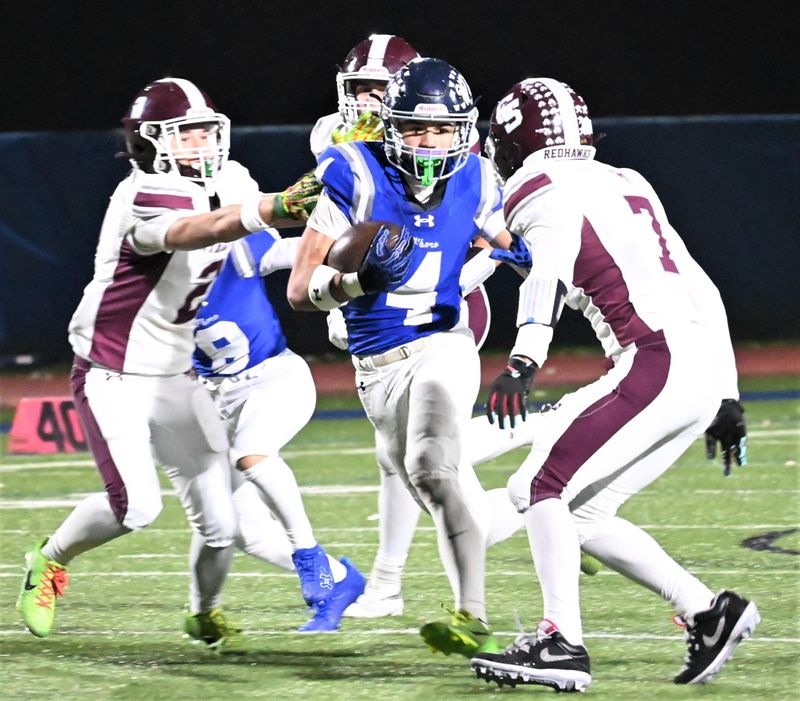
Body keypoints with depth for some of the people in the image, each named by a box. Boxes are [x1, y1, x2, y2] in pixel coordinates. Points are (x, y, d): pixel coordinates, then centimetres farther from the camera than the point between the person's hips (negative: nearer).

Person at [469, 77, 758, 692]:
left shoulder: (544, 192, -1)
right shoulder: (627, 184, 25)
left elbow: (552, 266, -23)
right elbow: (701, 290, 28)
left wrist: (525, 358, -38)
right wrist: (727, 396, 33)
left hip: (656, 361, -8)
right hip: (706, 370, 8)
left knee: (543, 486, -8)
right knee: (582, 512, 13)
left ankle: (562, 643, -17)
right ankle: (707, 611, 8)